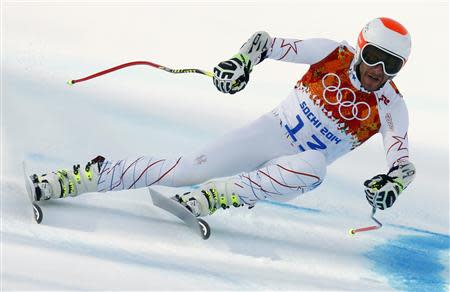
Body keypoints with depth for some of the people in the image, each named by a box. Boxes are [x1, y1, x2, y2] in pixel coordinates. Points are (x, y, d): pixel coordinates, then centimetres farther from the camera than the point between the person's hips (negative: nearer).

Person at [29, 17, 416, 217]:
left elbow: (405, 164, -18)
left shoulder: (390, 107, -10)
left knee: (314, 167, -38)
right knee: (187, 169, -19)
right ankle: (71, 180, -13)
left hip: (295, 171, 0)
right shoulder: (332, 54, -9)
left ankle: (211, 198, -37)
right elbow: (265, 42, -5)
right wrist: (241, 62, -25)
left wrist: (393, 183, -41)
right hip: (271, 132, 0)